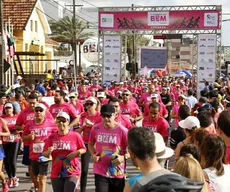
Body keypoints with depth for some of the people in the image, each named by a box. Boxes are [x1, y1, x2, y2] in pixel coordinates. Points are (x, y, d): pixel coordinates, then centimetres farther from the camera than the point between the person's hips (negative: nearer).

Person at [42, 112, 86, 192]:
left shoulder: (75, 135, -3)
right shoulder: (52, 137, 2)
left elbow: (84, 149, 6)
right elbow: (44, 154, 4)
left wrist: (76, 152, -14)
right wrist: (48, 152, -18)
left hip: (73, 172, -3)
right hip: (56, 173, 3)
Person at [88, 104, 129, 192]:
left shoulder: (122, 130, -13)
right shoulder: (96, 128, -4)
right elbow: (91, 144, 15)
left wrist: (124, 157, -23)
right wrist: (93, 155, -3)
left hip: (118, 173, -1)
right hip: (100, 171, 1)